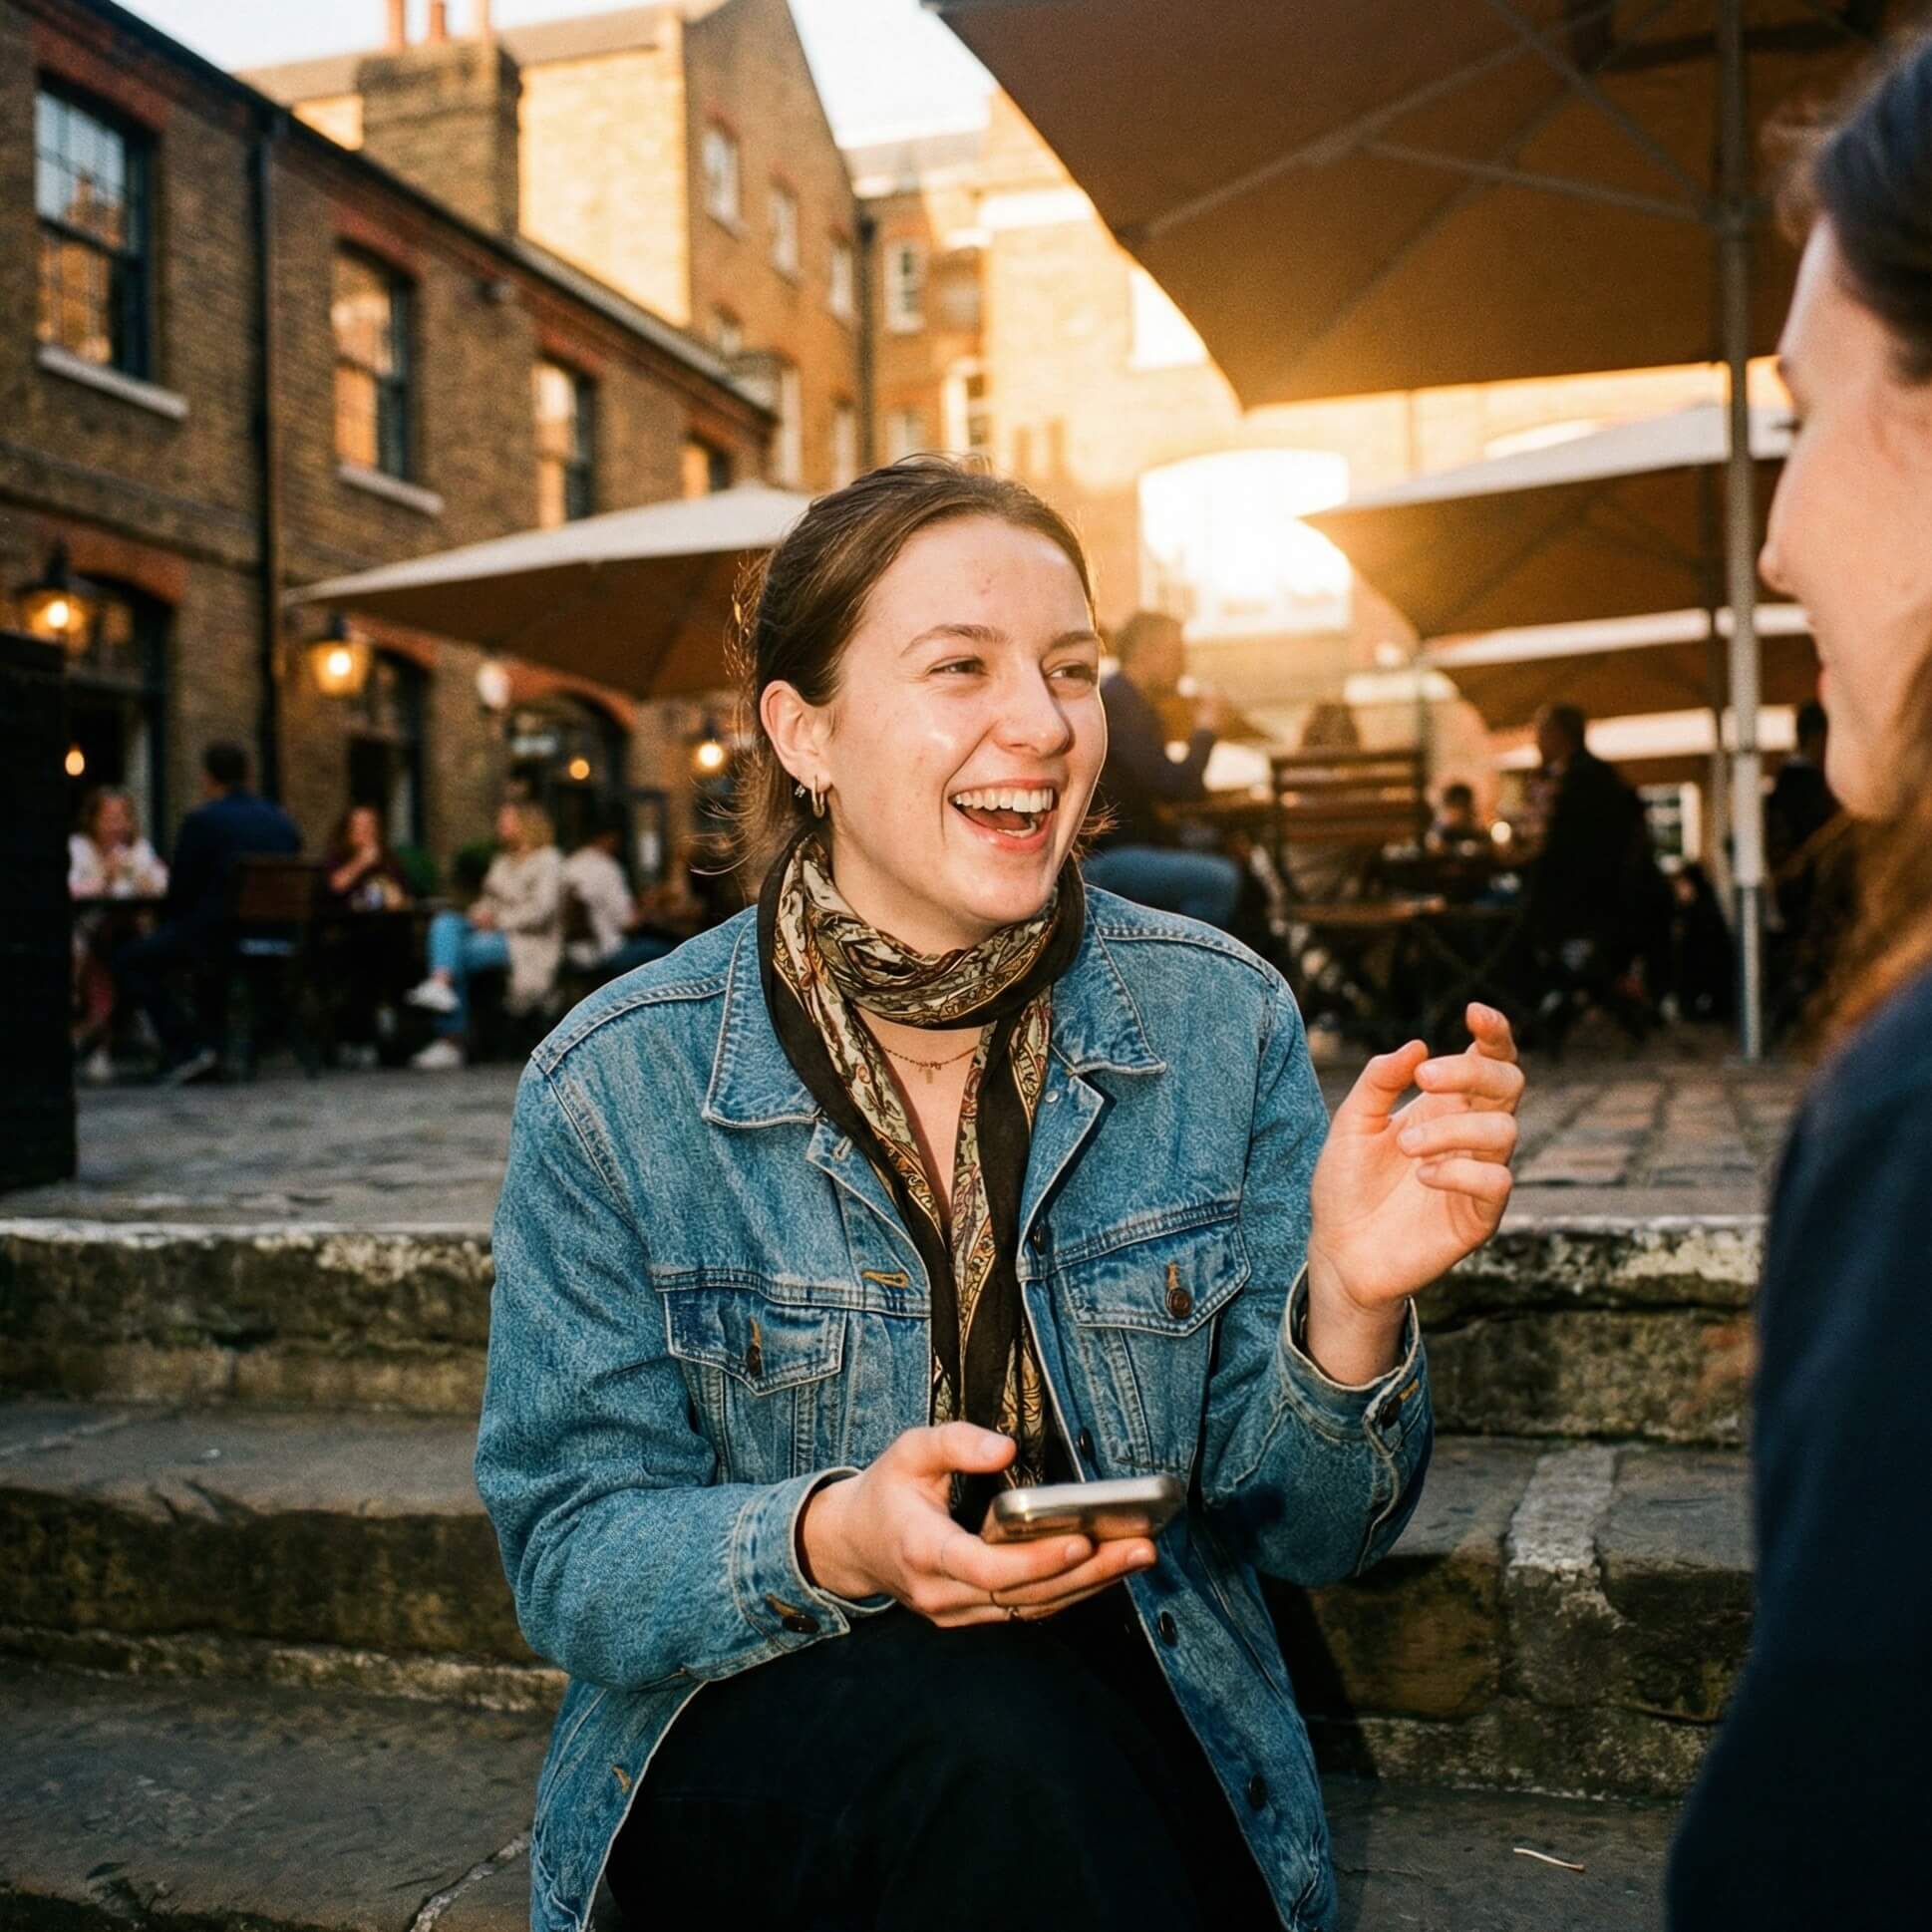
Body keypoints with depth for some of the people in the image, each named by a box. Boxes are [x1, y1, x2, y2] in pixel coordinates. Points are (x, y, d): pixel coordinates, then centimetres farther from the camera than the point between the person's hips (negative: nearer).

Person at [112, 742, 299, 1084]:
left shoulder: (201, 821, -9)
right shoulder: (282, 820, 9)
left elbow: (180, 890, -6)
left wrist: (168, 925, 15)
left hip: (218, 934, -7)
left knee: (130, 960, 11)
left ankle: (185, 1048, 0)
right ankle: (208, 1038, 32)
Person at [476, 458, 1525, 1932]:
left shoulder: (1221, 1023, -5)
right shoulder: (615, 1089, -10)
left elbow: (1300, 1527, -4)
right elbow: (572, 1561, -7)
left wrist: (1348, 1309, -26)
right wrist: (831, 1541, -28)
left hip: (1144, 1724, 3)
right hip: (758, 1733, -2)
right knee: (992, 1745, -33)